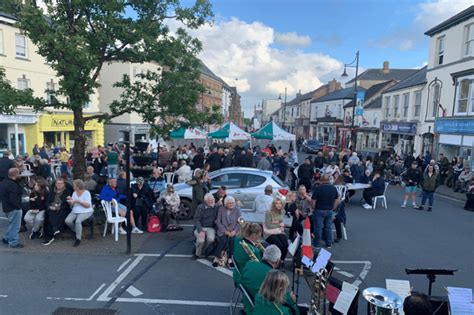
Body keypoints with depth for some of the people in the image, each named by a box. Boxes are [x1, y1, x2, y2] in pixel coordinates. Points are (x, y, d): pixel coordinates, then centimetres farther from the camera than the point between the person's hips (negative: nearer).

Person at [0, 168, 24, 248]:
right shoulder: (12, 185, -25)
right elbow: (13, 199, -28)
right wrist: (19, 206, -15)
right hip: (14, 209, -10)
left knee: (12, 224, 26)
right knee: (15, 226, 2)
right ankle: (13, 243, 11)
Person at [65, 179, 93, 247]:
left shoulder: (86, 193, -7)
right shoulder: (74, 193, 10)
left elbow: (88, 205, -13)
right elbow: (72, 205, 13)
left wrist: (79, 201, -23)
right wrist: (70, 200, -8)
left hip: (85, 212, -6)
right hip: (75, 211, 6)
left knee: (78, 221, -32)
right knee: (67, 221, -20)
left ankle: (78, 238, -15)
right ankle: (76, 231, 8)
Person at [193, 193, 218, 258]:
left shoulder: (216, 207, 2)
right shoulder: (200, 207, -7)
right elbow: (197, 220, -10)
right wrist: (200, 231, -23)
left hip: (210, 228, 2)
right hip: (200, 227, -2)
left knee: (211, 239, -27)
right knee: (201, 240, -28)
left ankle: (203, 250, 1)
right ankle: (198, 254, 0)